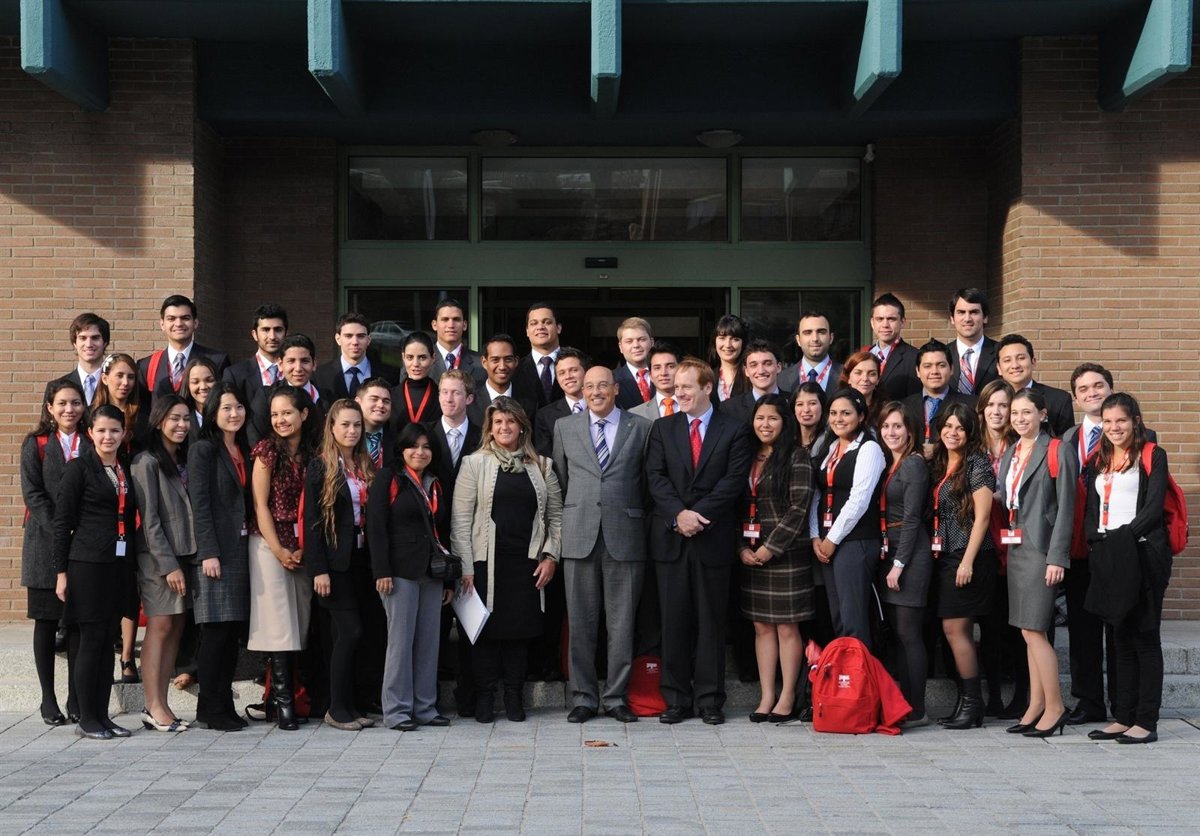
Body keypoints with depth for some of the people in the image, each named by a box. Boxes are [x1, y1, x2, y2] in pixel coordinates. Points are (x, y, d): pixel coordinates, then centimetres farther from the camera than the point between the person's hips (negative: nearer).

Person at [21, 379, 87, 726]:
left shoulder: (91, 444, 10)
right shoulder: (36, 444, 5)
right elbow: (33, 494, -3)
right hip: (46, 545, -1)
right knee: (46, 621, 2)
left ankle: (76, 699, 8)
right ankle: (48, 700, 8)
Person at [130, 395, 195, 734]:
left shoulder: (184, 461, 16)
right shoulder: (147, 462, -7)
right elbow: (149, 520, -12)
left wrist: (185, 561, 7)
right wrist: (168, 565, -15)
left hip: (184, 554, 7)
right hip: (157, 558, -7)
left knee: (175, 628, 4)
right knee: (160, 626, -7)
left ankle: (161, 704, 7)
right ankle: (154, 707, -5)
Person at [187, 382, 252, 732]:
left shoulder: (244, 451, 17)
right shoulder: (202, 450, -4)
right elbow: (199, 505, -10)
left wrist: (248, 548, 9)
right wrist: (209, 553, -16)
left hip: (240, 550, 7)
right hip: (214, 552, -7)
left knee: (233, 631, 6)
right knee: (216, 631, -6)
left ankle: (224, 704, 12)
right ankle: (210, 708, 1)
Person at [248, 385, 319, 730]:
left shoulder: (314, 453, 8)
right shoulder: (267, 450, -1)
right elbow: (260, 505, -4)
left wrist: (305, 548, -6)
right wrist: (279, 550, -9)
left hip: (304, 548, 4)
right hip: (270, 544, -4)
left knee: (300, 621, 3)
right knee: (279, 622, -8)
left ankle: (287, 695, 9)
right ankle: (283, 701, -8)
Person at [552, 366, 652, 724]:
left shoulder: (641, 428, 5)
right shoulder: (564, 428, 10)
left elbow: (649, 480, 9)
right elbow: (560, 479, 16)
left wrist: (639, 519, 6)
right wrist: (573, 517, 13)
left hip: (624, 536, -1)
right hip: (579, 536, 1)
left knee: (622, 623, 2)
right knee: (581, 623, 4)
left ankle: (616, 696, 11)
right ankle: (584, 697, 12)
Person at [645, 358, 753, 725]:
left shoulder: (734, 431, 4)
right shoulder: (662, 429, 12)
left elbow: (733, 482, -5)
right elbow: (655, 477, 2)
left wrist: (698, 514, -13)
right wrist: (679, 514, -12)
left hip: (714, 539, -2)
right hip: (670, 539, 2)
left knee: (711, 621, 2)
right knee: (674, 620, 3)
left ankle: (710, 699, 8)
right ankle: (676, 698, 9)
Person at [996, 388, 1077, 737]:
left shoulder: (1057, 452, -7)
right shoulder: (1009, 455, 15)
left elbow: (1065, 508, -11)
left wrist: (1057, 557, -16)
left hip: (1041, 548, -7)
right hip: (1015, 548, 7)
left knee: (1034, 630, -9)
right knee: (1029, 633, 9)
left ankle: (1055, 707, 0)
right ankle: (1036, 707, 14)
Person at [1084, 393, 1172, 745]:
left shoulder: (1152, 456, 0)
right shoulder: (1099, 462, 17)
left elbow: (1153, 507, -9)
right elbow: (1091, 509, 14)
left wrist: (1123, 536, -18)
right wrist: (1095, 540, -4)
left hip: (1142, 555, -6)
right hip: (1106, 557, 6)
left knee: (1144, 636, -3)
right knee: (1121, 637, 9)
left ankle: (1146, 721, -2)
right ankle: (1123, 717, 13)